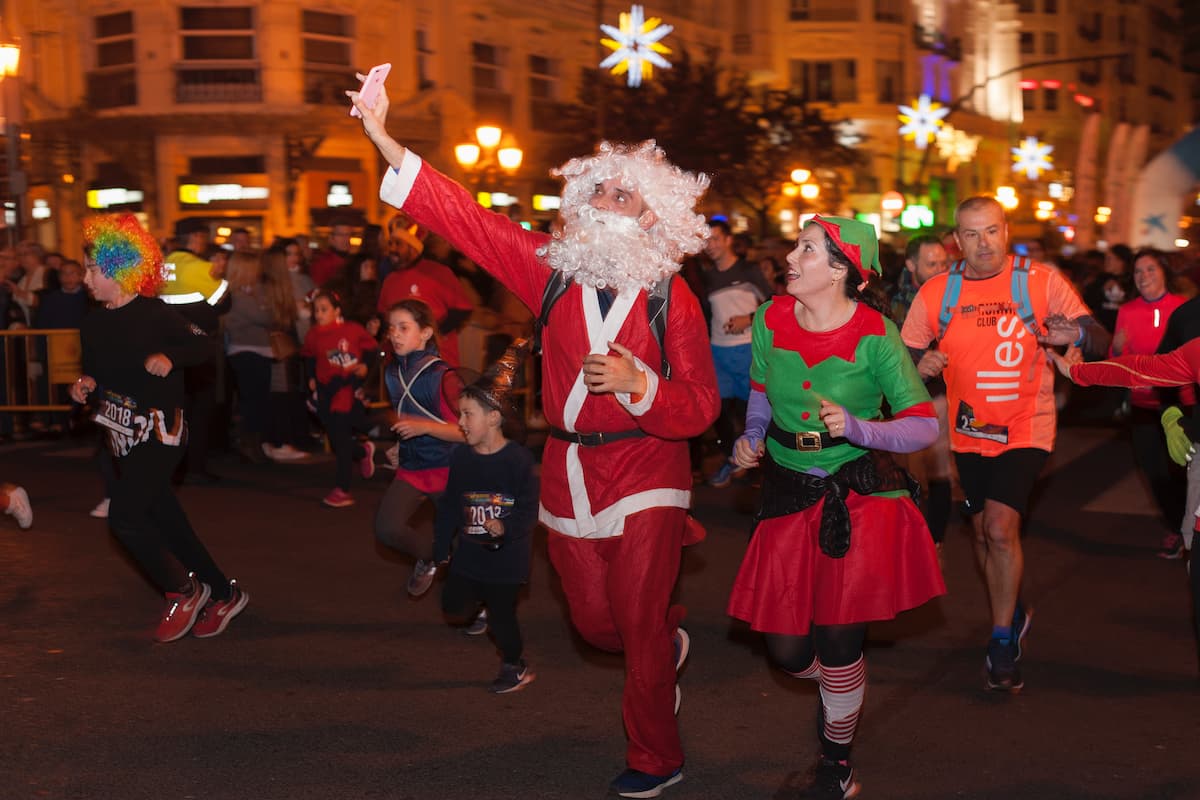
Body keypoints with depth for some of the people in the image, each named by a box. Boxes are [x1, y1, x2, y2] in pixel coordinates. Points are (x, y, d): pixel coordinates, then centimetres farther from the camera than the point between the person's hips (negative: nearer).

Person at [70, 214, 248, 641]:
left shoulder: (154, 313, -12)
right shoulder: (94, 322, 8)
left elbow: (203, 346, -7)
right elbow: (93, 372, 19)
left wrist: (169, 358, -24)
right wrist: (83, 386, -2)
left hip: (159, 432, -7)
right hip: (123, 436, 8)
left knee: (125, 516, -18)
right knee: (165, 521, 11)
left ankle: (184, 591, 1)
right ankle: (224, 594, 25)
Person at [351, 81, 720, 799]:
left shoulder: (672, 297, -8)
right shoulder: (554, 268, 0)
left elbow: (700, 408, -10)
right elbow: (464, 217, -6)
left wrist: (637, 382, -29)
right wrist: (383, 140, -12)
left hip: (645, 476, -4)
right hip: (569, 471, 4)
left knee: (639, 627, 0)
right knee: (595, 622, 13)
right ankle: (670, 639, 47)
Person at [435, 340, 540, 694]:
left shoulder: (518, 459, -18)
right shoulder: (461, 457, -2)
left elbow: (529, 509, -18)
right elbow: (449, 505, 7)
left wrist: (505, 527, -35)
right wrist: (441, 549, 11)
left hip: (507, 554, -5)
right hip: (470, 550, 5)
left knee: (501, 612, 4)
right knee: (453, 606, 4)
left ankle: (515, 667, 27)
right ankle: (481, 598, 37)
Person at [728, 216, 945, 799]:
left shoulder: (875, 337, -16)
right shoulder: (771, 320, -5)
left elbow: (925, 426, -14)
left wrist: (858, 428, -29)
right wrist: (752, 436, -3)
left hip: (859, 494, -3)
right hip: (788, 490, 4)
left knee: (838, 638, -1)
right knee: (787, 649, 4)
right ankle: (840, 685, 43)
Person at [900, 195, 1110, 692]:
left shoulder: (1042, 282, -10)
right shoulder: (935, 292, -4)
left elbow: (1100, 343, -11)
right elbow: (904, 355, 2)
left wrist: (1078, 335, -34)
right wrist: (922, 365, -22)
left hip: (1025, 429, -4)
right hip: (969, 431, 4)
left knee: (1000, 526, -17)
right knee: (983, 531, 16)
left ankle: (1002, 641, 1)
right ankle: (1014, 614, 43)